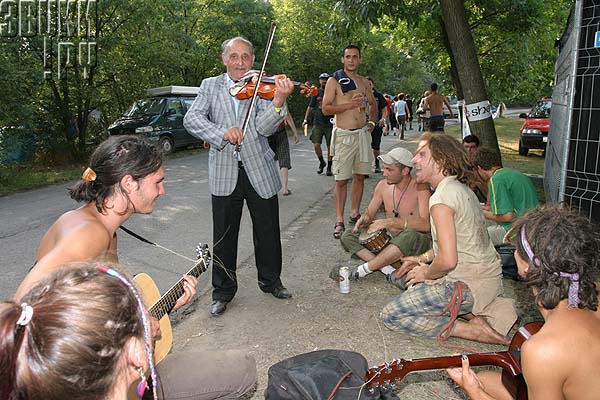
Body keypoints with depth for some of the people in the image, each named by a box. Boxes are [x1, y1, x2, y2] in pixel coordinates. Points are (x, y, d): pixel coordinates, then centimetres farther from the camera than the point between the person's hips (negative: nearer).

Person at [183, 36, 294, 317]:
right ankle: (223, 291, 25)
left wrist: (279, 100, -29)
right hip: (224, 173, 0)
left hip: (259, 171, 0)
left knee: (268, 232, 12)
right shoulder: (210, 86, 6)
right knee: (224, 236, 8)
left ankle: (271, 281, 33)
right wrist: (222, 132, -25)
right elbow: (192, 119, -8)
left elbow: (265, 128, -11)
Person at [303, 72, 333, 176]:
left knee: (330, 146, 1)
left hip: (330, 123, -1)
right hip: (317, 123, 1)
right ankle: (321, 162, 19)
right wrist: (306, 119, 8)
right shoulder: (316, 92, 10)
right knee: (316, 145, -7)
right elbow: (310, 107, 16)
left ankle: (329, 168, 14)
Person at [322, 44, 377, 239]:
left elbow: (373, 104, 30)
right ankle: (339, 221, -2)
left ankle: (354, 214, 22)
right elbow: (325, 108, -9)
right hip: (344, 135, -5)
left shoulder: (364, 82, 15)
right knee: (341, 180, -6)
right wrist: (349, 105, -17)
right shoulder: (334, 81, -1)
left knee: (359, 176, 9)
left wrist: (372, 122, 15)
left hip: (362, 134, 6)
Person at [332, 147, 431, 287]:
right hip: (388, 239, 6)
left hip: (418, 242, -6)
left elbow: (426, 225, -28)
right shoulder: (383, 185, 0)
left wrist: (391, 222, -30)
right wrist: (363, 219, -14)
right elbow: (369, 213, 11)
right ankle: (389, 270, -25)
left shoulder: (420, 188, -16)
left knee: (410, 235, -41)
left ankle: (362, 270, -27)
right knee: (347, 236, -8)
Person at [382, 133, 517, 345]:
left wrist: (425, 274, -7)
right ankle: (484, 308, 14)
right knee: (415, 286, 30)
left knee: (391, 315, -4)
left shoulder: (442, 198, -21)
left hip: (469, 285, -9)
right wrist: (423, 258, 18)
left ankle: (470, 330, -8)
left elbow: (448, 260, -26)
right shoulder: (462, 189, 9)